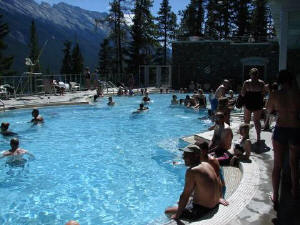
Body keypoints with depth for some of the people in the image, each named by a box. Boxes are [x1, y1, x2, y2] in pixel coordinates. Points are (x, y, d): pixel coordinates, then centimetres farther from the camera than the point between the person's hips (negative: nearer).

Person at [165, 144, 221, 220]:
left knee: (167, 211, 3)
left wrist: (177, 215, -13)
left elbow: (185, 195, -22)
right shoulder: (207, 165, 1)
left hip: (202, 210, -9)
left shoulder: (192, 171, -23)